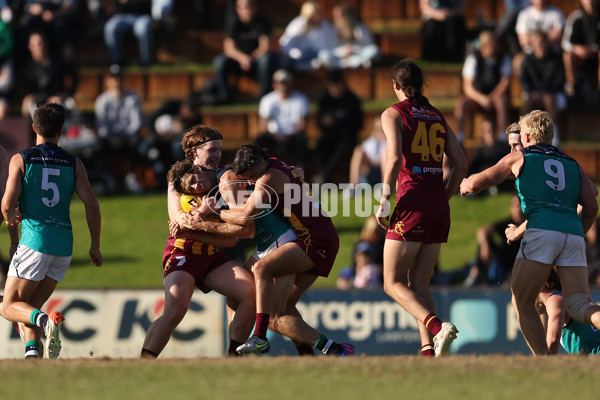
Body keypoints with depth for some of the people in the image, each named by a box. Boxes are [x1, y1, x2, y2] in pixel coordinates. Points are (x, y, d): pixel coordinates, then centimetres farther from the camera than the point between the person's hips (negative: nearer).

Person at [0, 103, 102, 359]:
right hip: (64, 244, 4)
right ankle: (32, 353, -6)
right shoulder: (74, 164, 8)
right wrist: (95, 246, 11)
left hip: (34, 239, -4)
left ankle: (46, 321, -28)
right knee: (31, 307, 16)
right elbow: (92, 205, 2)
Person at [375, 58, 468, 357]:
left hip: (413, 204, -6)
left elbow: (395, 158, -16)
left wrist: (384, 202, -10)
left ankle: (437, 327, -24)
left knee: (393, 283, -1)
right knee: (418, 285, 10)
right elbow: (461, 164, 11)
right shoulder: (437, 117, 16)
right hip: (439, 209, 6)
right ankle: (428, 350, -5)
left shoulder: (394, 114, -1)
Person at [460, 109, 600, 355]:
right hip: (573, 234, 4)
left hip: (542, 230, -4)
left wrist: (466, 185, 41)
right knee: (579, 306, -5)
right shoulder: (573, 165, 28)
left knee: (522, 302, 7)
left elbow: (477, 183, 19)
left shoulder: (519, 158, 19)